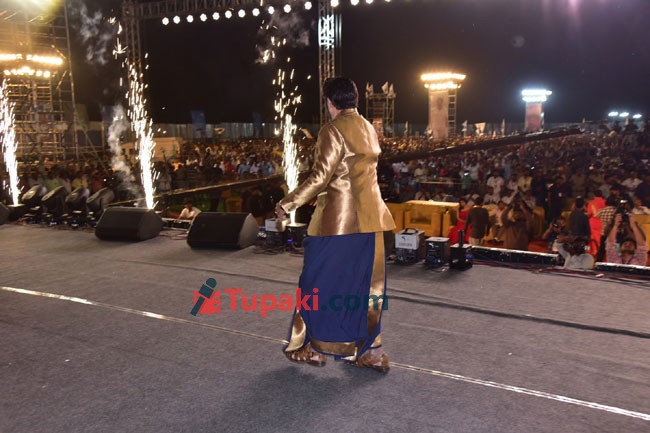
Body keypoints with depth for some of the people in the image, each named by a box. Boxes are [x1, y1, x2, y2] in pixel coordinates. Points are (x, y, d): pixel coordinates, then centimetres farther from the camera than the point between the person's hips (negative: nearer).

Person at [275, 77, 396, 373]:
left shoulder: (333, 130, -11)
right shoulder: (369, 129, 12)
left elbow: (320, 177, -18)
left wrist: (288, 204, -10)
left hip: (337, 220, -7)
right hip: (369, 219, 8)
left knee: (320, 283, 7)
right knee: (365, 285, 12)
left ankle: (314, 347, 18)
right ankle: (370, 351, 19)